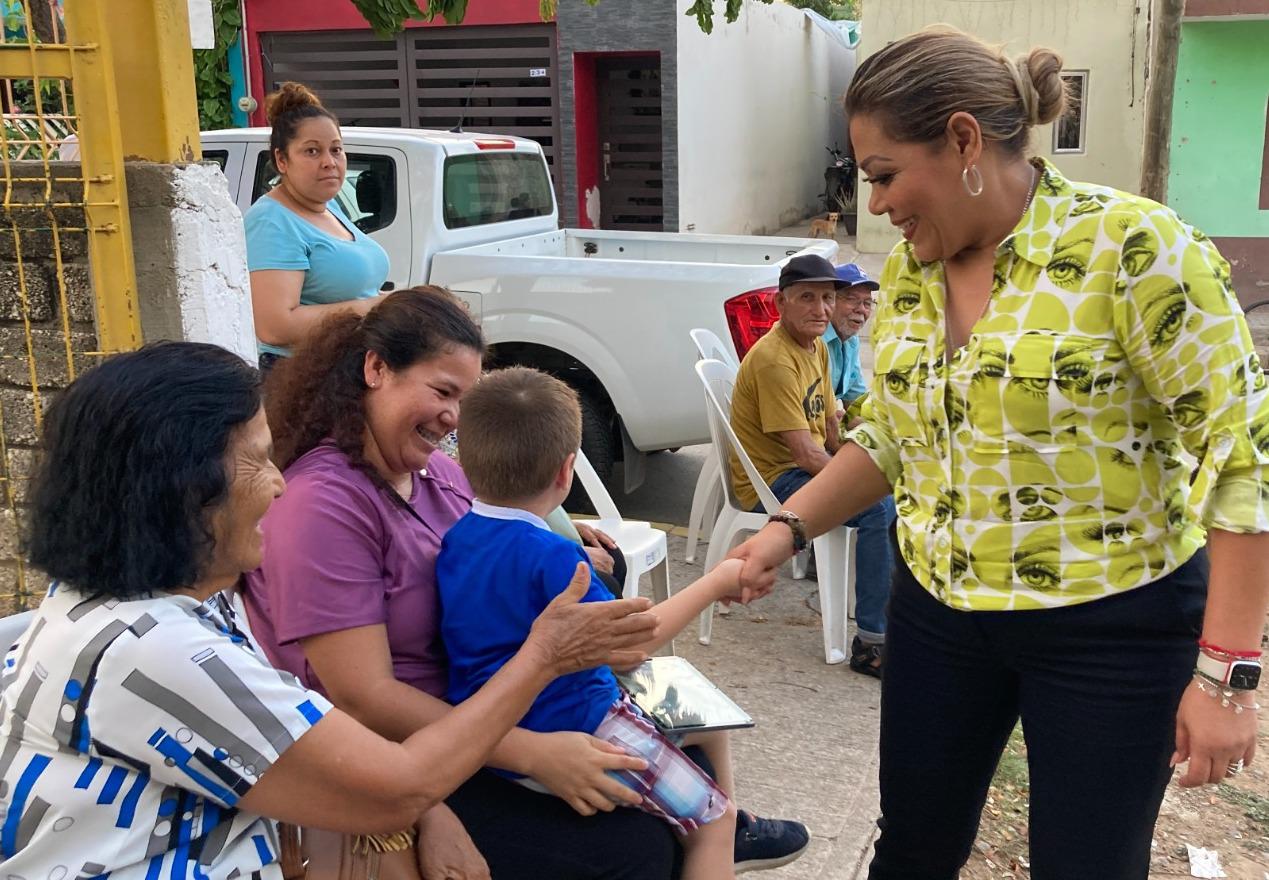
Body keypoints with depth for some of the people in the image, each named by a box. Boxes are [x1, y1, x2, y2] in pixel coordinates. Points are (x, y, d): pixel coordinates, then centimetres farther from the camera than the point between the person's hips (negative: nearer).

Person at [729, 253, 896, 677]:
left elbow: (832, 426, 12)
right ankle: (871, 642, -21)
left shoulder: (816, 347, 8)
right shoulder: (774, 359, -23)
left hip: (810, 468, 10)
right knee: (880, 508, -27)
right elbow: (806, 454, -24)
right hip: (771, 482, -10)